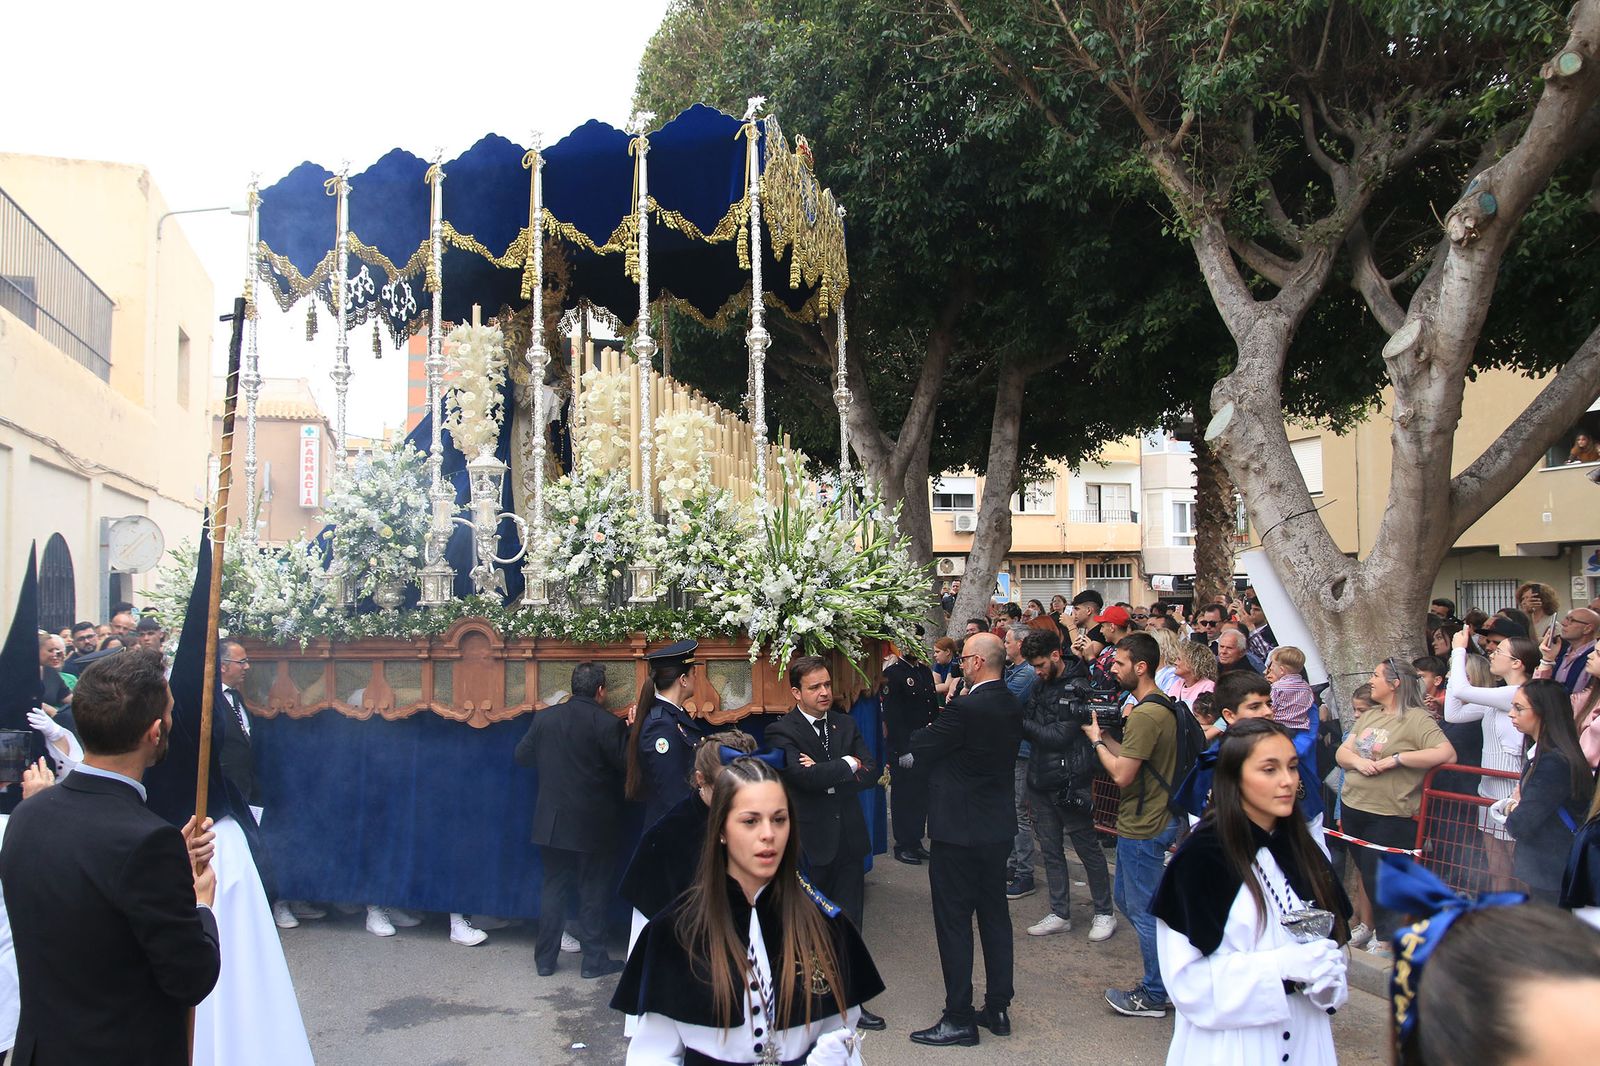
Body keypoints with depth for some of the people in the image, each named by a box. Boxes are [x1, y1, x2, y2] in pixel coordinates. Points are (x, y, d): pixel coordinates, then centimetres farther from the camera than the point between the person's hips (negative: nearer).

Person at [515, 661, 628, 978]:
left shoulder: (544, 718, -2)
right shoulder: (608, 724, -16)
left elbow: (522, 755, 8)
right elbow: (627, 765, -13)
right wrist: (631, 732, -1)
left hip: (552, 822, 4)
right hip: (593, 826, -4)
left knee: (553, 888, 14)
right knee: (594, 892, 8)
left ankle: (545, 959, 19)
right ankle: (593, 960, 15)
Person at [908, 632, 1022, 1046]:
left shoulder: (965, 708, -23)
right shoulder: (1011, 705, 3)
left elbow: (920, 748, -15)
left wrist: (929, 726, 6)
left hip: (960, 830, -9)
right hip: (999, 827, 9)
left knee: (954, 922, 2)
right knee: (995, 915, 17)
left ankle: (959, 1019, 10)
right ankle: (998, 1009, 27)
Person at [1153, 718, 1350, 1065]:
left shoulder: (1305, 853, 3)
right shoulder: (1201, 857, -16)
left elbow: (1331, 940, 11)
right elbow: (1187, 977, -18)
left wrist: (1325, 976, -10)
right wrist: (1281, 966, -24)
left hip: (1304, 1037, 5)